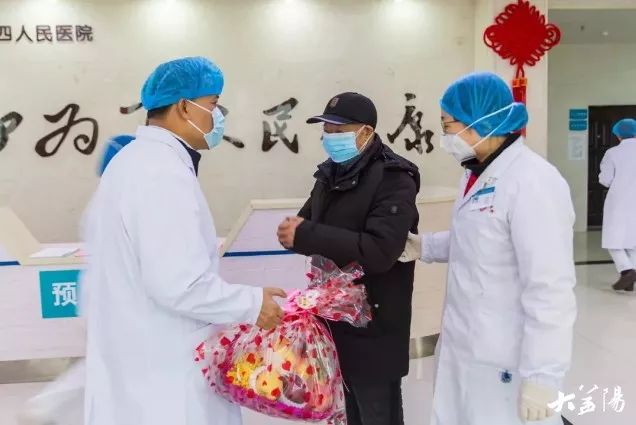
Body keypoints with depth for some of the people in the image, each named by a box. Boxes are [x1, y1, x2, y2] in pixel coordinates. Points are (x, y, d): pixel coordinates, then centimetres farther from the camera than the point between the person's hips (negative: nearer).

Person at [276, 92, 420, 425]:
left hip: (373, 326, -7)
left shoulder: (393, 180, -16)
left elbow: (379, 251, -28)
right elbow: (308, 224, 12)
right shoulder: (331, 173, 10)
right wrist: (293, 229, -13)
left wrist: (306, 235, -27)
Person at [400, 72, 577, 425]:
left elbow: (549, 290, -24)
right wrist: (423, 247, 8)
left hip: (504, 362, -9)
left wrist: (541, 376, -21)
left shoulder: (533, 182, -21)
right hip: (461, 347, 9)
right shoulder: (477, 174, 9)